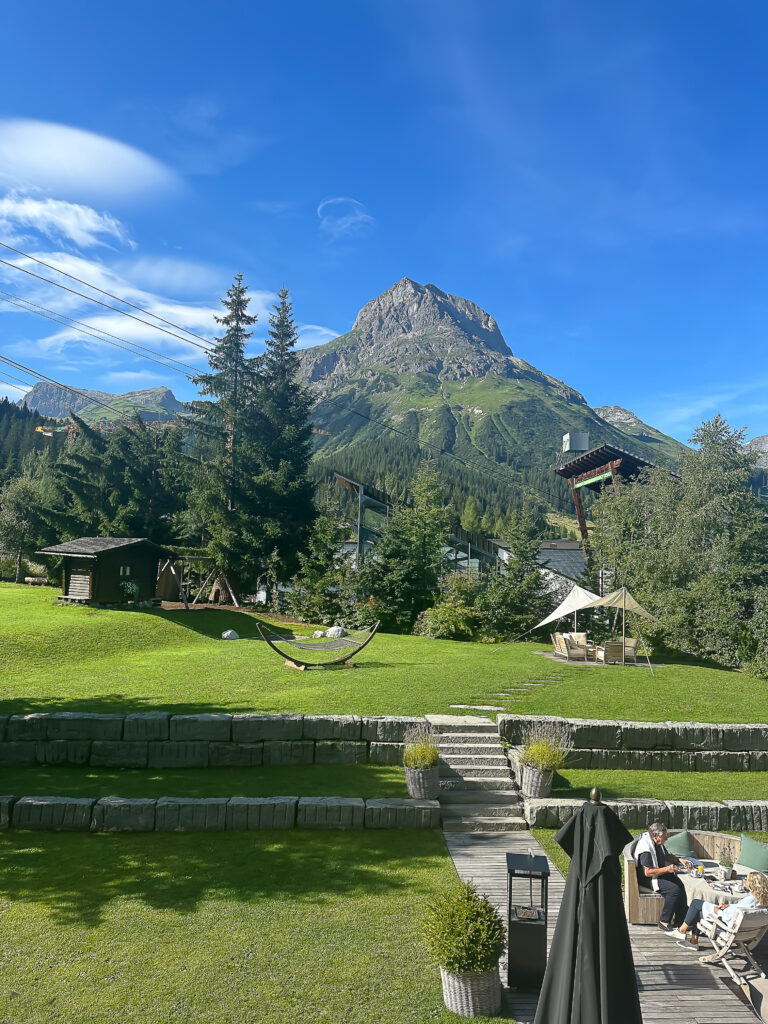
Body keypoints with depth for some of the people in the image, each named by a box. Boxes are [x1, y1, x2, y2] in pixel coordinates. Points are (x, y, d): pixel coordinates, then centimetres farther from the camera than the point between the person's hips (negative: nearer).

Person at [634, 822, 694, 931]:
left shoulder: (658, 843, 3)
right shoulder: (646, 849, -26)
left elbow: (666, 856, 21)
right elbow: (647, 872, -26)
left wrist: (680, 860, 5)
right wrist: (667, 869, -28)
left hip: (660, 873, 9)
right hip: (647, 880, -9)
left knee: (680, 884, -14)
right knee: (674, 888, -24)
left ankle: (680, 919, -3)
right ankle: (664, 922, -13)